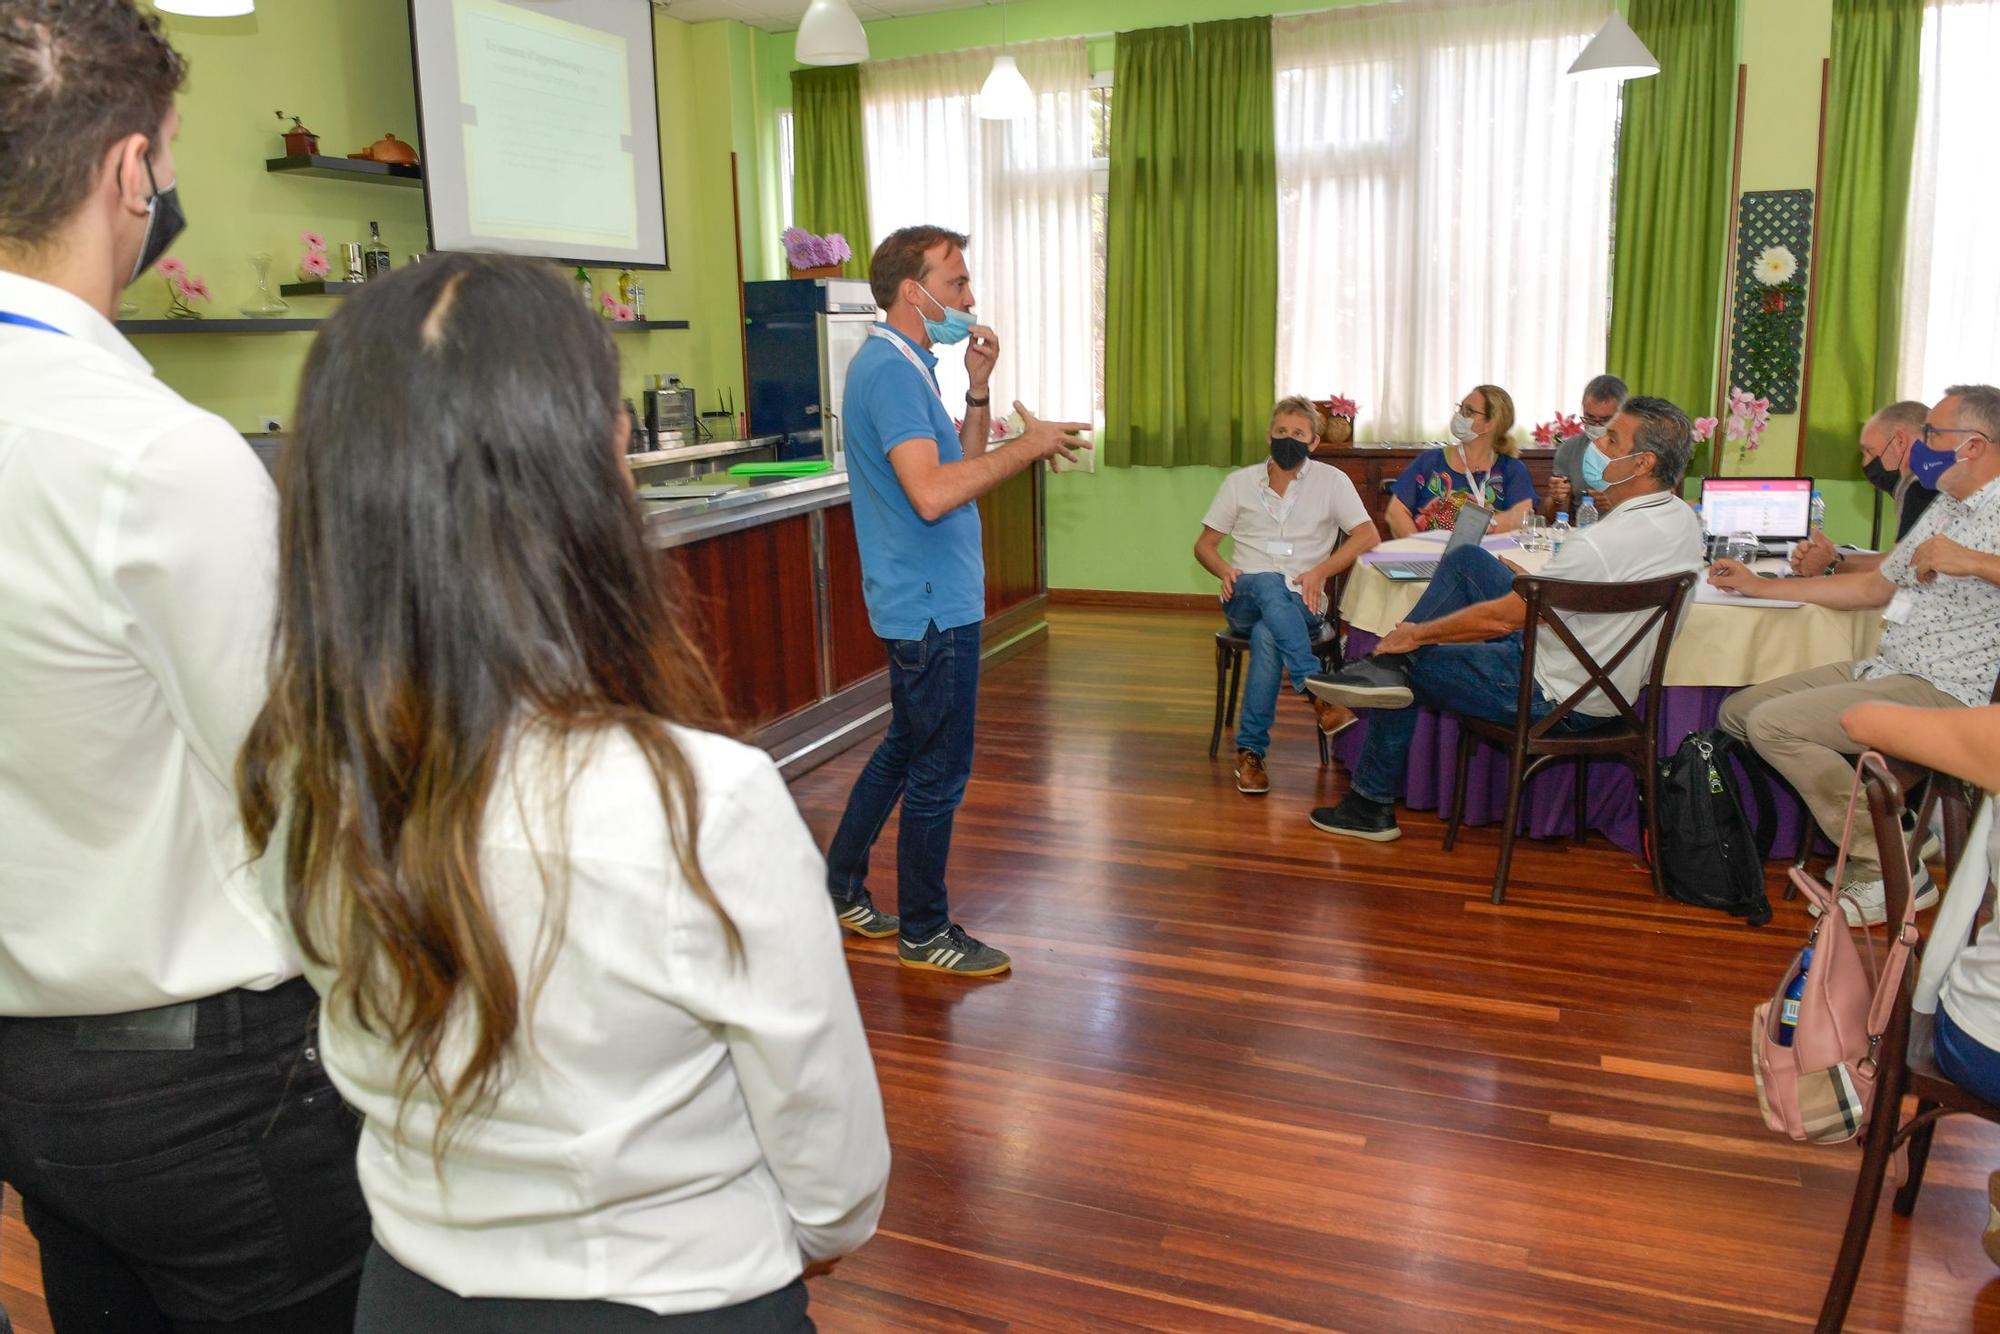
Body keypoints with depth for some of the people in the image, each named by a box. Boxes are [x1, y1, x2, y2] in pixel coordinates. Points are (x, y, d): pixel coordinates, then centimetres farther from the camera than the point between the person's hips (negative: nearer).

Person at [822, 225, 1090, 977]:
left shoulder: (905, 366, 14)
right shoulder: (890, 370, -19)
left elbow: (962, 465, 17)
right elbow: (932, 493, -31)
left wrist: (979, 391, 5)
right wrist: (1031, 444, -22)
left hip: (927, 598, 10)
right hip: (930, 605, -10)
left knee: (906, 748, 20)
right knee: (939, 772, 1)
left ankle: (841, 889, 33)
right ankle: (924, 933, 16)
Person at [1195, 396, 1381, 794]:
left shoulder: (1331, 481, 8)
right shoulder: (1239, 482, 13)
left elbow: (1368, 535, -2)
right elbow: (1204, 544, 16)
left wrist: (1319, 572, -16)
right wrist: (1225, 571, -8)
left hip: (1302, 604, -1)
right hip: (1244, 600, 1)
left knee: (1267, 634, -38)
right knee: (1270, 583, -38)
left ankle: (1251, 751, -32)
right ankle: (1317, 693, -48)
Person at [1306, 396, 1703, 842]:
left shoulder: (1600, 544, -31)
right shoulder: (1682, 518, -2)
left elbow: (1501, 618, -22)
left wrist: (1416, 634, -10)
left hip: (1555, 697, -9)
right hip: (1603, 682, 9)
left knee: (1413, 662, 9)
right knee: (1467, 560, 8)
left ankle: (1371, 806, 24)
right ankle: (1388, 665, 3)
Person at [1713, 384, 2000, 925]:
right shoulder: (1946, 508, 19)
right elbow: (1874, 587, 25)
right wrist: (1758, 586, 23)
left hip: (1945, 692, -10)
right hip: (1885, 671, 10)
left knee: (1771, 723, -23)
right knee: (1737, 711, 5)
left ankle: (1890, 871, -11)